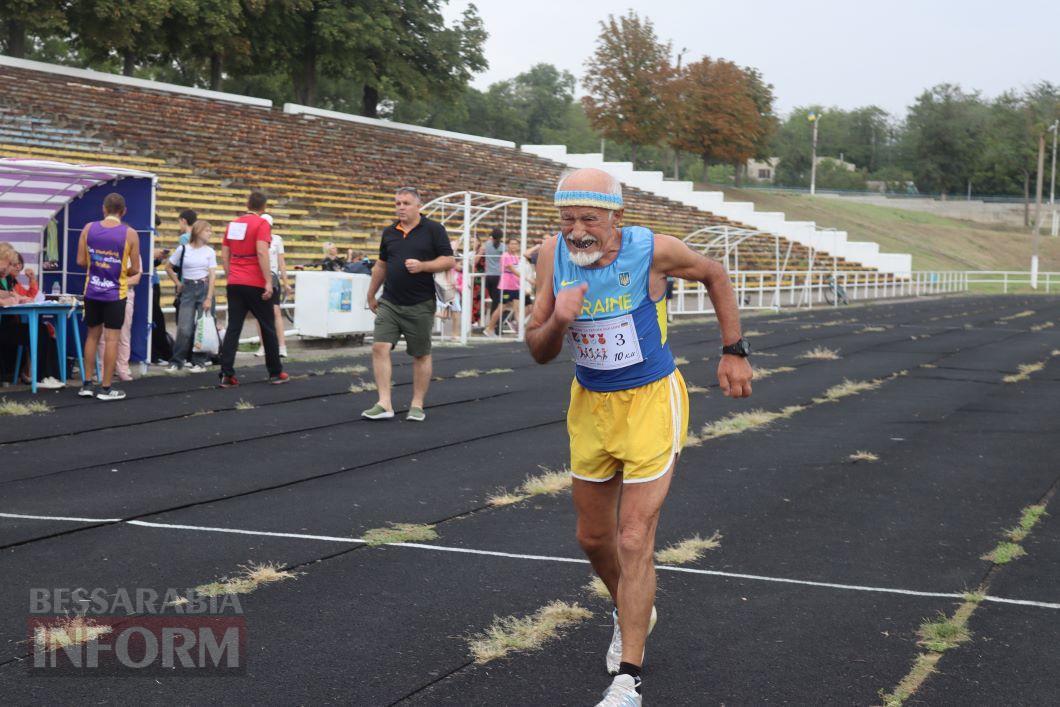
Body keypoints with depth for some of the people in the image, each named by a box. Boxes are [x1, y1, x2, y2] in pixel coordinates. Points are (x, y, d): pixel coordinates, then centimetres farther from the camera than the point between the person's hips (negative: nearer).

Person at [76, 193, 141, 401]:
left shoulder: (89, 228, -2)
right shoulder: (129, 234, -9)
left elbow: (81, 261, -2)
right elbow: (135, 269, -7)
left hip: (92, 291, 3)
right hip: (115, 293, -3)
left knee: (92, 335, 16)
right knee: (112, 339, 2)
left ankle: (87, 384, 18)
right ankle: (106, 388, 3)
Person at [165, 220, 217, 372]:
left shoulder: (210, 251, 2)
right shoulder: (183, 249, 0)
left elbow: (212, 275, -3)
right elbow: (168, 267, 12)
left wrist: (209, 298, -10)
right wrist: (178, 283, 8)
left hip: (204, 288, 0)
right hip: (188, 290, 0)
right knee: (184, 328, -5)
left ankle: (199, 362, 8)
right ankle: (176, 362, 3)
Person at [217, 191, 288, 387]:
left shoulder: (233, 224, 11)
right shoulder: (261, 224, -8)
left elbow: (224, 255, 12)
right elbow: (262, 252, -19)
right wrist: (268, 282, -19)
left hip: (235, 284, 5)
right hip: (256, 285, -5)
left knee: (233, 328, 2)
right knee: (267, 328, 8)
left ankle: (227, 374, -7)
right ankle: (275, 373, 15)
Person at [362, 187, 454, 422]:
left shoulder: (433, 230, -3)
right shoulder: (389, 233, 10)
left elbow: (449, 261, -7)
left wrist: (422, 266, -20)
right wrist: (371, 295, 22)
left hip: (420, 305, -4)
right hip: (389, 303, 4)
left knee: (421, 355, 6)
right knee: (380, 347, -10)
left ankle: (417, 405, 16)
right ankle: (384, 404, -10)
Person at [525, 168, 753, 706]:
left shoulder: (652, 250, -20)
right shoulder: (554, 255, -11)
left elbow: (715, 277, 1)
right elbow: (538, 353, -6)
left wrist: (733, 352, 1)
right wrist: (558, 320, -27)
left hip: (651, 403, -5)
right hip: (589, 405, 5)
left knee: (633, 542, -9)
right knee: (593, 538, 17)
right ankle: (632, 613, 47)